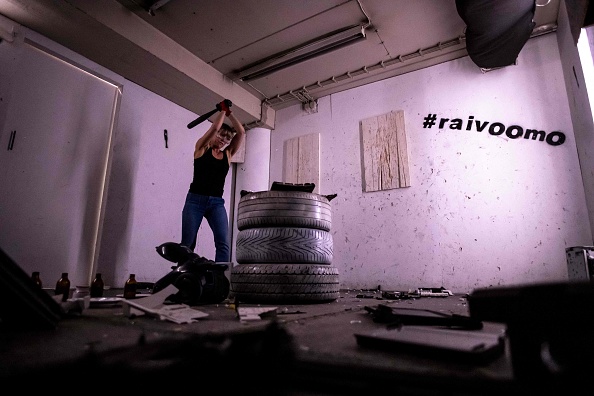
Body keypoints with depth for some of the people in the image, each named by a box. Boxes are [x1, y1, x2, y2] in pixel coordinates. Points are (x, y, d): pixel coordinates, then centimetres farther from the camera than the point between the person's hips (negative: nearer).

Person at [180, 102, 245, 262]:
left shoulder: (227, 154, 15)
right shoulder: (202, 148, 7)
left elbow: (241, 132, 9)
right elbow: (215, 127, -5)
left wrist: (229, 113, 13)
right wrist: (222, 111, 10)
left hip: (217, 203, 3)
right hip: (195, 200, -2)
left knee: (223, 244, -13)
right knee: (187, 244, 0)